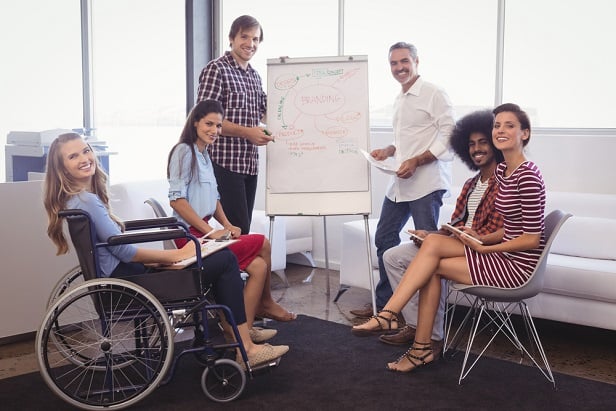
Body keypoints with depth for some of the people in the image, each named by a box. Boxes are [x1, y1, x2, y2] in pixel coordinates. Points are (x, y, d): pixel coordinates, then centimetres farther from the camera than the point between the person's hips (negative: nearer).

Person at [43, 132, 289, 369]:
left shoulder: (79, 198, 14)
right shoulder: (86, 201, -17)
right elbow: (123, 251, -18)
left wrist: (160, 258, 9)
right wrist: (176, 255, -11)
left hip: (124, 274, 10)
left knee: (223, 258, 14)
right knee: (226, 261, -9)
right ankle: (246, 350, -6)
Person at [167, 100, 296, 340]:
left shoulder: (204, 154, 19)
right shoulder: (184, 151, -9)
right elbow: (177, 200, -17)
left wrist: (227, 225, 4)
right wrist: (211, 231, -18)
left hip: (205, 233, 9)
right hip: (192, 236, -9)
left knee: (259, 266, -4)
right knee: (262, 244, -12)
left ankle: (245, 329, 2)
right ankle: (264, 304, 5)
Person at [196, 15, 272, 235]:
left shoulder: (254, 75, 16)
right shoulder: (216, 69, -8)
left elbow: (264, 112, 25)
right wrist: (246, 132, -21)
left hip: (250, 163, 8)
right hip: (225, 162, -8)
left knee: (243, 228, 11)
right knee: (239, 228, -10)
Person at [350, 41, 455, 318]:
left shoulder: (434, 94, -7)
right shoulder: (399, 101, 19)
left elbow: (448, 136, -14)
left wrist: (416, 161, -21)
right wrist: (388, 151, 10)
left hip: (426, 182, -9)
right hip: (400, 182, 9)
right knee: (384, 238, 13)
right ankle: (384, 304, 26)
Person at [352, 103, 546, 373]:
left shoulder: (528, 177, -18)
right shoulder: (501, 170, 10)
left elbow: (531, 239, -19)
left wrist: (482, 247, -13)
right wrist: (481, 238, 0)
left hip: (519, 265, -8)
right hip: (504, 252, 8)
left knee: (433, 266, -13)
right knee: (432, 242, -8)